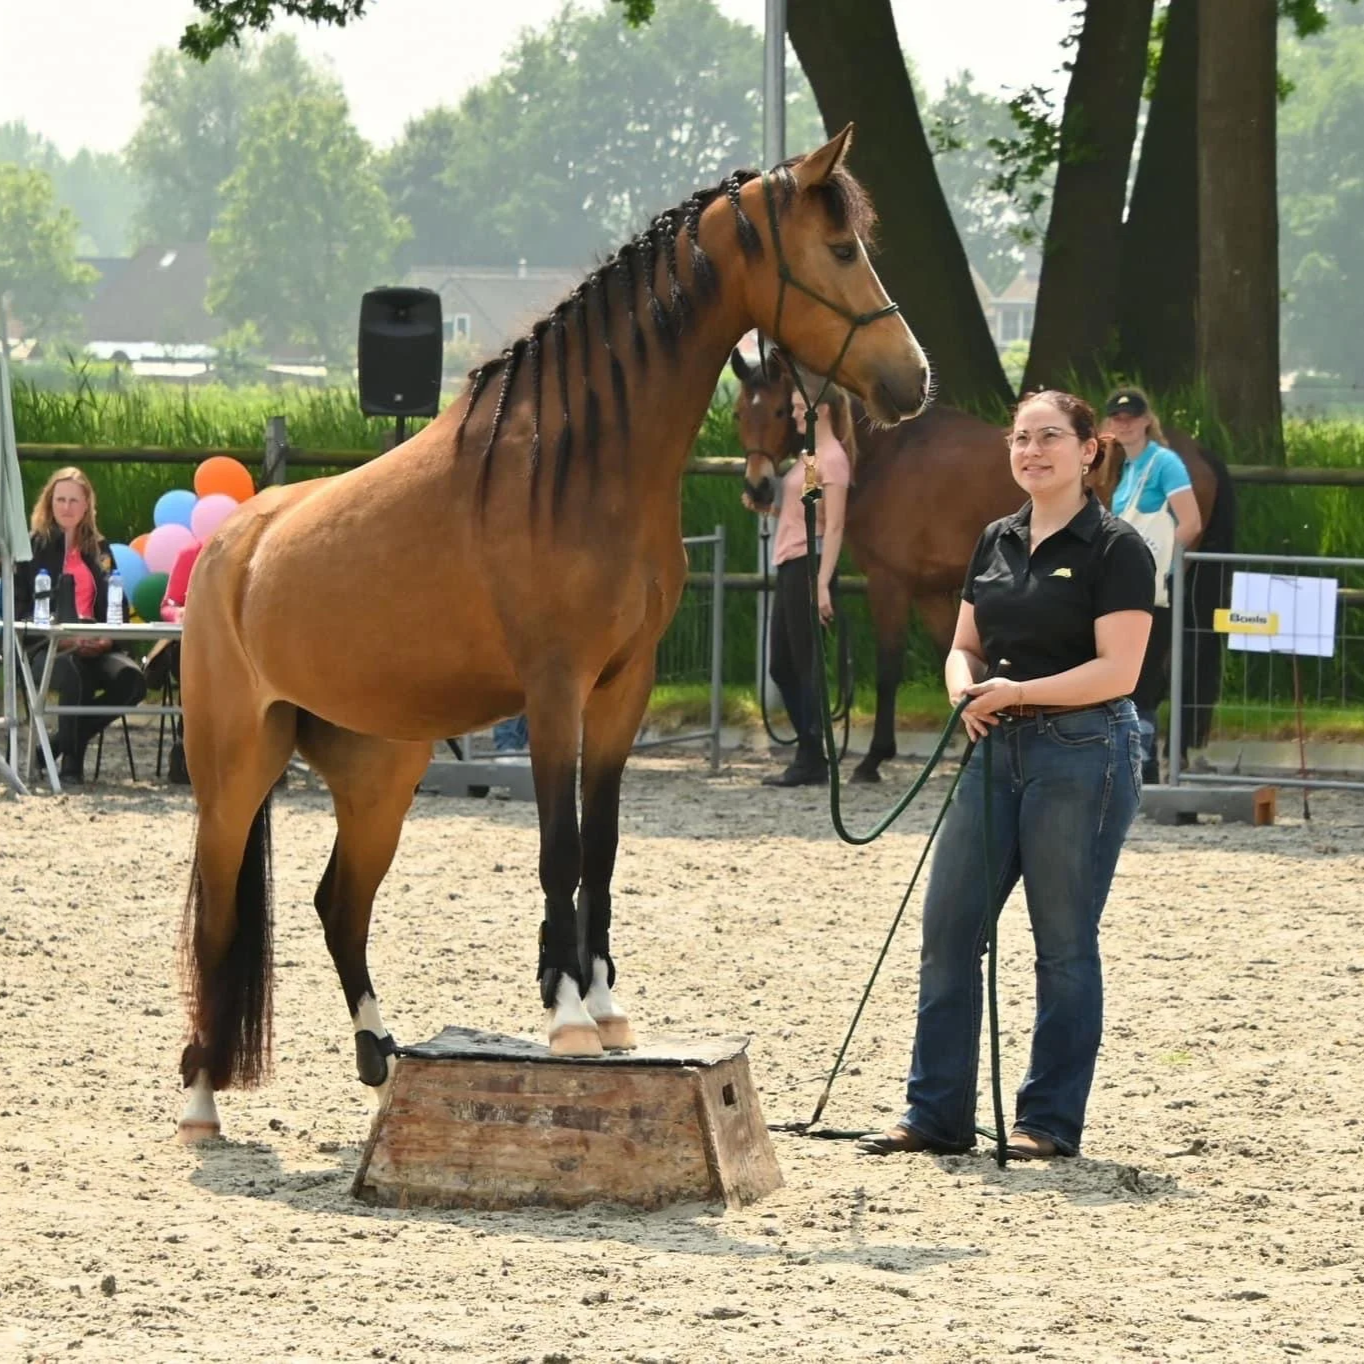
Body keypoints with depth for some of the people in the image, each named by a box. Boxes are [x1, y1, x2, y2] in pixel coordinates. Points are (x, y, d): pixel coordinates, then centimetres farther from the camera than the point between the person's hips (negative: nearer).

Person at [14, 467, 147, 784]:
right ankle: (71, 762, -23)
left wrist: (108, 637, -6)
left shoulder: (99, 550, 19)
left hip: (91, 646, 5)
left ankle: (57, 746, -13)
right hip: (43, 648, -5)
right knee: (75, 673, -40)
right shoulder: (34, 546, 6)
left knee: (130, 678, -27)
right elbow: (20, 607, -1)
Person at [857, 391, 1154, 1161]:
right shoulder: (998, 542, 13)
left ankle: (1052, 1121, 9)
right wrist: (967, 690, -6)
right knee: (948, 929, 5)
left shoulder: (1115, 549, -8)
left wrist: (1019, 692, -21)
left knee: (1065, 943, 1)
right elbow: (966, 646, 17)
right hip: (999, 751, 7)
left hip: (1083, 756, -7)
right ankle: (938, 1115, 11)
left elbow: (1118, 669, -15)